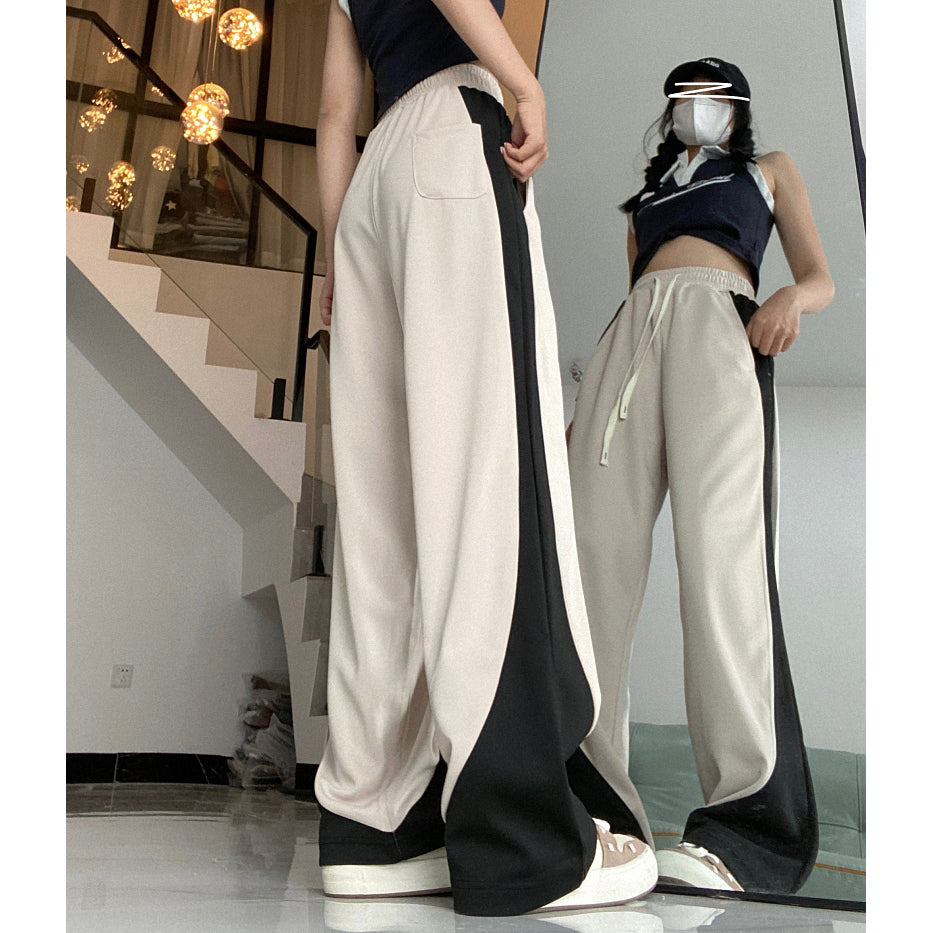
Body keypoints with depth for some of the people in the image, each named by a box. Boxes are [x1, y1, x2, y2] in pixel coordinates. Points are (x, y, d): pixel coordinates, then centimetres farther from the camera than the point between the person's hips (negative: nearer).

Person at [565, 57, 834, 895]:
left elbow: (822, 278, 18)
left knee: (719, 550, -26)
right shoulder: (646, 195, 38)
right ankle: (593, 796, -20)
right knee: (595, 549, -18)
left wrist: (792, 298, -8)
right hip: (633, 334, 4)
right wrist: (585, 410, 15)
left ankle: (749, 824, -30)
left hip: (718, 325, -3)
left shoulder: (770, 170, 30)